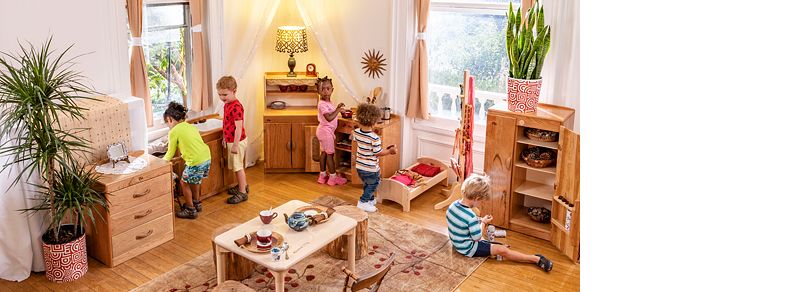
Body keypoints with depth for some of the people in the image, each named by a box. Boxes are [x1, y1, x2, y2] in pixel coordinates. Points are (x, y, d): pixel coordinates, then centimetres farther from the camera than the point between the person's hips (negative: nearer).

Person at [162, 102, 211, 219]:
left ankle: (191, 211, 21)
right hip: (207, 157, 7)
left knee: (185, 183, 15)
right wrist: (182, 156, 33)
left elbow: (170, 154, 5)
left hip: (196, 162, -7)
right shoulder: (191, 126, 16)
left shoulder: (174, 132, -4)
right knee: (195, 181, 29)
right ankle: (196, 203, 42)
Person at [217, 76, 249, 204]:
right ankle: (243, 185, 36)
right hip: (230, 140, 9)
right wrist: (225, 138, 18)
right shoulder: (227, 104, 6)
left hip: (237, 141, -9)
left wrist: (235, 145, -24)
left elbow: (239, 127, -25)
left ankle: (242, 193, 8)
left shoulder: (236, 107, -24)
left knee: (238, 166, -1)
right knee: (236, 166, 20)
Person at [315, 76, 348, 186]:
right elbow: (329, 118, -34)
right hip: (326, 131, -10)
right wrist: (338, 109, -34)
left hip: (323, 130, 10)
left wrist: (337, 109, 9)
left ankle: (323, 175, 24)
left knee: (324, 153, 15)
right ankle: (333, 177, 5)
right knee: (330, 154, -2)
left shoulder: (328, 102, 8)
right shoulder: (322, 104, -23)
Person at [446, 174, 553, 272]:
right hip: (468, 249, -8)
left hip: (457, 243, 8)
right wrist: (482, 222, -7)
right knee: (503, 250, -7)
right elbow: (477, 237, -21)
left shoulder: (452, 206, -9)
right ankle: (537, 259, -3)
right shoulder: (471, 216, -32)